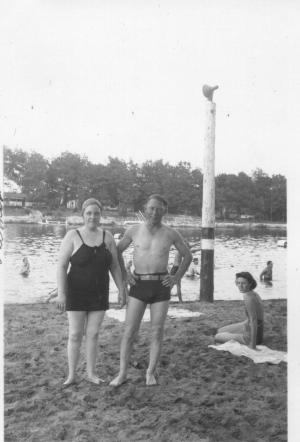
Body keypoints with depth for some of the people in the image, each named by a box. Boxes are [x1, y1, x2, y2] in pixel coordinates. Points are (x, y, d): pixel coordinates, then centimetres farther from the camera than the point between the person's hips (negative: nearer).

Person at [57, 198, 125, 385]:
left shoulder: (107, 237, -1)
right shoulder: (72, 236, -10)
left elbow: (115, 266, 3)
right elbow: (62, 266, -11)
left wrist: (121, 289, 0)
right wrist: (61, 293, -17)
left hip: (99, 293, 3)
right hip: (77, 293, -2)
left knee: (93, 333, 9)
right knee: (75, 334, 3)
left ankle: (91, 372, 24)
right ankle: (72, 375, 19)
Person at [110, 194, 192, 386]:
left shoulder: (171, 233, -1)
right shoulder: (134, 230, -1)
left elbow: (188, 256, 12)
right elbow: (118, 251, 15)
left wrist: (176, 278, 1)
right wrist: (125, 274, 3)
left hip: (161, 287, 0)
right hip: (139, 286, 0)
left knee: (157, 332, 4)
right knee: (130, 331, -2)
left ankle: (151, 373, 21)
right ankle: (122, 374, 12)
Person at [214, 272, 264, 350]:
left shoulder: (249, 298, -28)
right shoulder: (254, 294, 1)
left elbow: (253, 321, -29)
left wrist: (253, 345, -28)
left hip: (251, 336, -9)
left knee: (217, 337, 6)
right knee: (220, 331, 22)